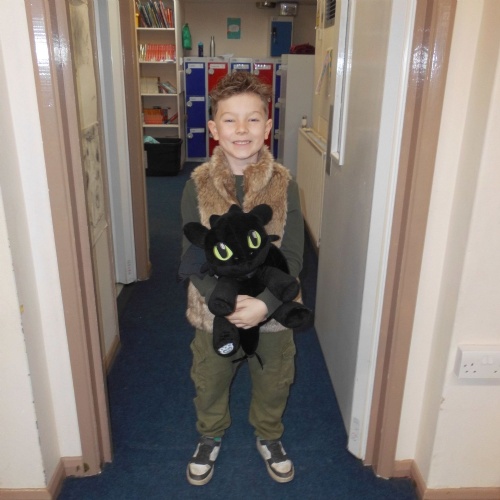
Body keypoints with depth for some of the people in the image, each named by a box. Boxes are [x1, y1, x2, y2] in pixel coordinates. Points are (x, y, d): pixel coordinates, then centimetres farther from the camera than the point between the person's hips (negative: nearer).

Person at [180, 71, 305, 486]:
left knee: (273, 382, 22)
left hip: (272, 311, 0)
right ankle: (210, 437, 52)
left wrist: (263, 303, -25)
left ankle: (269, 436, 53)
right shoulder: (198, 184, -13)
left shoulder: (284, 185, -13)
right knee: (210, 381, 23)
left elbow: (293, 256, -12)